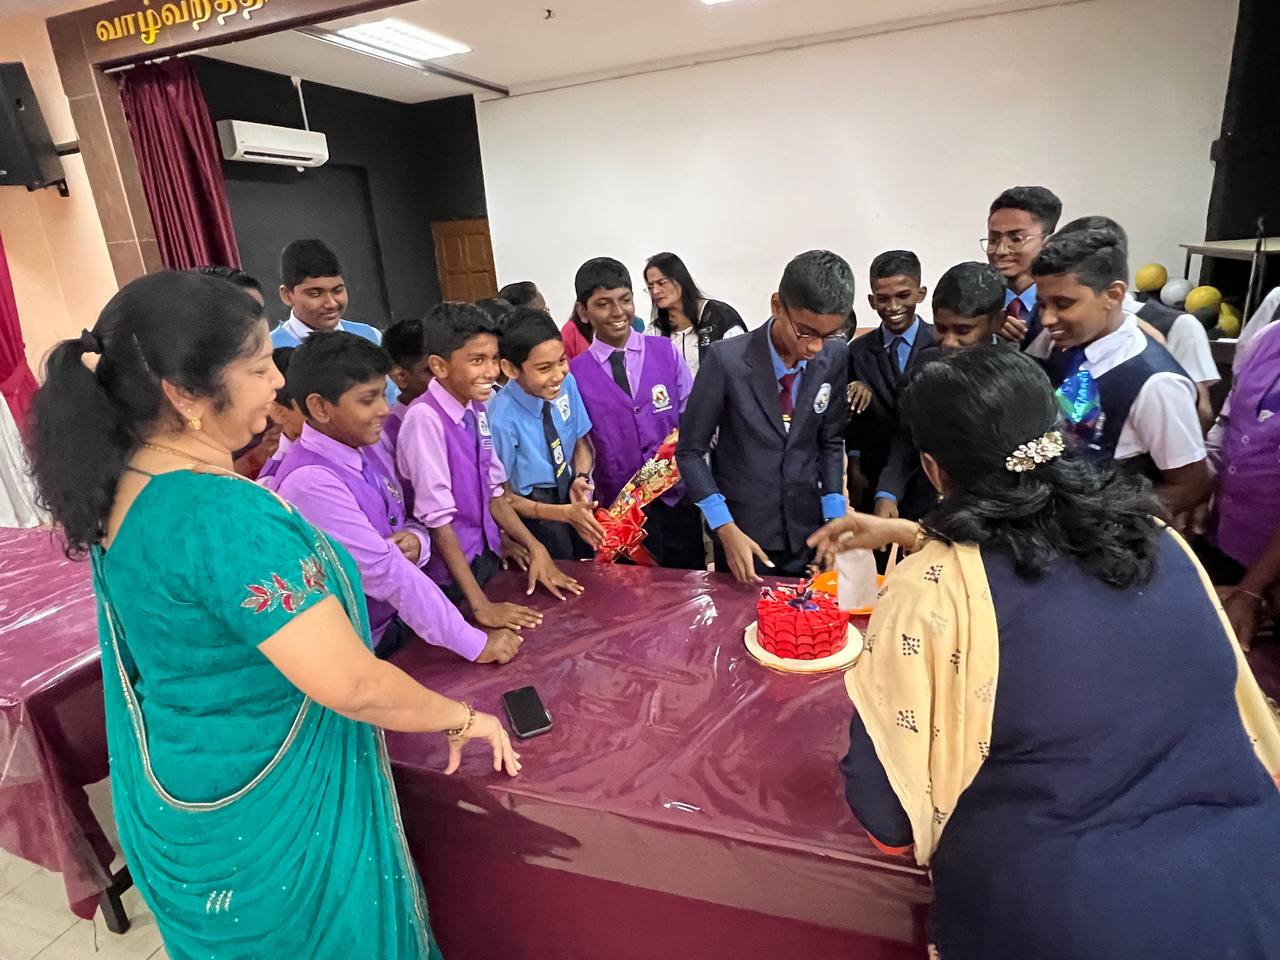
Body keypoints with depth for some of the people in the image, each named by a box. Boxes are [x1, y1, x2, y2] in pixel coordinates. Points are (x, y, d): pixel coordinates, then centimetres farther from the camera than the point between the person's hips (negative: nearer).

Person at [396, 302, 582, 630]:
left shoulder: (479, 408, -2)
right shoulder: (425, 419, -22)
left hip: (488, 557, 7)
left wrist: (535, 548, -3)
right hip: (451, 573, -7)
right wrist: (479, 605, -22)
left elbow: (493, 493, 5)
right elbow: (438, 519, -22)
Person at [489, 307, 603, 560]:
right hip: (535, 511, -4)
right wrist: (566, 513, -21)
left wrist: (581, 479, -17)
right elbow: (502, 496, -14)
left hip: (571, 493, 4)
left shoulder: (567, 383, -14)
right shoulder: (502, 421, -27)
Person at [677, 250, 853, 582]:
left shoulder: (835, 357, -7)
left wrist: (835, 521, -1)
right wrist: (726, 529, -17)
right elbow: (691, 450, -12)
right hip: (743, 532, -3)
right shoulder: (727, 360, -19)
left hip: (809, 531, 4)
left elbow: (831, 442, 5)